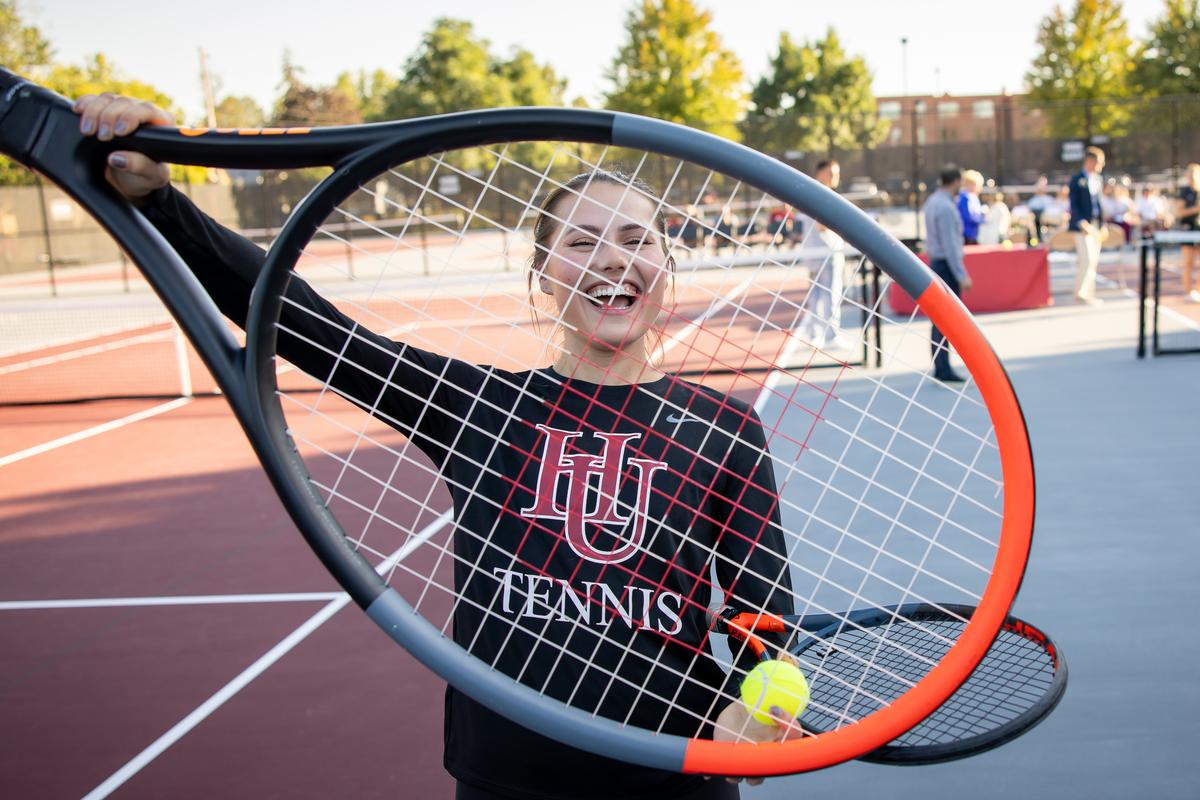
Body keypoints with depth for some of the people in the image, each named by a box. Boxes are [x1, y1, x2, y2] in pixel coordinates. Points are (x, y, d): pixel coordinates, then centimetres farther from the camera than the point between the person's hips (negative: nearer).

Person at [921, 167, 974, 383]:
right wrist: (962, 276, -21)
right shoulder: (946, 207, -18)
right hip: (947, 265, -10)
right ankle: (943, 369, -4)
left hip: (935, 262, 10)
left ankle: (940, 368, 17)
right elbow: (950, 245, -21)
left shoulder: (933, 201, 11)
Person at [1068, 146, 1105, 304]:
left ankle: (1083, 292, 15)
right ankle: (1083, 293, -4)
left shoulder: (1099, 180, 13)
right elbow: (1074, 204, -11)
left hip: (1096, 224, 7)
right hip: (1083, 225, -7)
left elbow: (1100, 202, 17)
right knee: (1087, 259, -12)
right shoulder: (1077, 179, -7)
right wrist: (1083, 223, -20)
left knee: (1093, 260, 8)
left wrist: (1102, 224, 10)